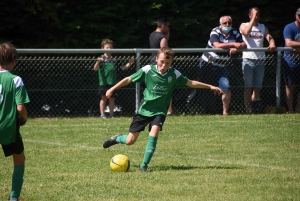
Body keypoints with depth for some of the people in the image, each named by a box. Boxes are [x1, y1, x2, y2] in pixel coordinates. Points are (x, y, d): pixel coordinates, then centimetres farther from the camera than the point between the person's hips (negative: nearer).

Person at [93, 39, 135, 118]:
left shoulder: (114, 60, 12)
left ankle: (111, 114, 12)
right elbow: (95, 69, -17)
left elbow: (123, 67, 17)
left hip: (113, 82, 5)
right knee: (104, 98, -3)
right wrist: (98, 62, -37)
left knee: (112, 99, 7)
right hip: (104, 82, -5)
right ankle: (102, 114, 2)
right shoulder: (101, 59, -4)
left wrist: (129, 63, 0)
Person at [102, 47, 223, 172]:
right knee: (130, 141, 0)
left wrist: (210, 87, 6)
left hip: (159, 111, 1)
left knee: (155, 130, -28)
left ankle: (144, 165, -19)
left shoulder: (174, 74, -6)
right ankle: (116, 138, 37)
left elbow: (190, 83, 6)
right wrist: (112, 89, -7)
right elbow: (129, 79, -5)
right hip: (144, 109, -1)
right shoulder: (148, 70, -12)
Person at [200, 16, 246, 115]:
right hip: (207, 63, -3)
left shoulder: (235, 33, 1)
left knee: (226, 88, -9)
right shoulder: (215, 32, -13)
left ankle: (225, 112, 0)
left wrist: (236, 48, -27)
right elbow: (217, 45, -30)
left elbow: (244, 44, -7)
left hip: (220, 66, 3)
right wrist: (233, 44, -34)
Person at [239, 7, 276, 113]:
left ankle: (255, 109, 5)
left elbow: (269, 37, 2)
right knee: (248, 87, -7)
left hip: (260, 60, 4)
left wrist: (272, 44, -20)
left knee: (257, 87, 3)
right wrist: (253, 19, -13)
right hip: (248, 59, -4)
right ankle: (248, 110, -10)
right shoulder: (244, 25, 7)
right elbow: (246, 32, -16)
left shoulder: (263, 27, 17)